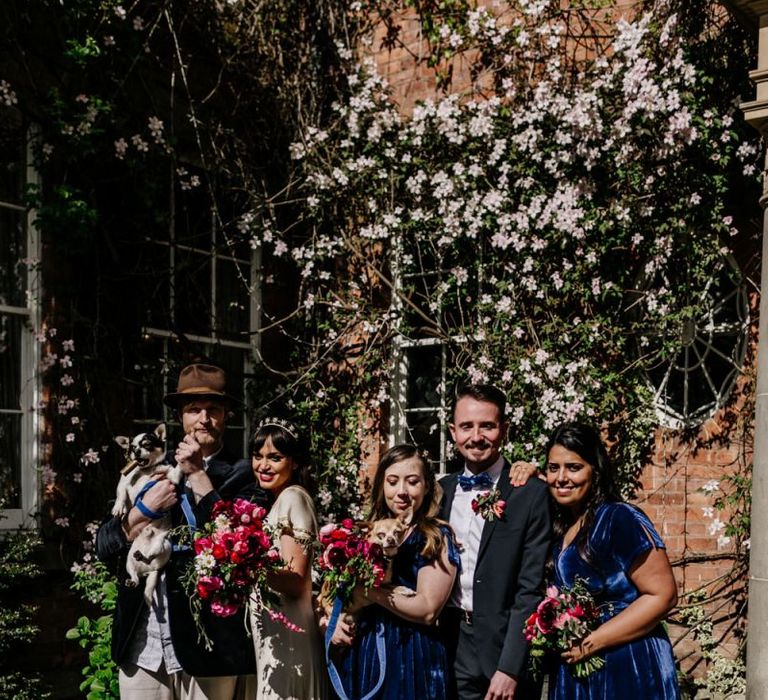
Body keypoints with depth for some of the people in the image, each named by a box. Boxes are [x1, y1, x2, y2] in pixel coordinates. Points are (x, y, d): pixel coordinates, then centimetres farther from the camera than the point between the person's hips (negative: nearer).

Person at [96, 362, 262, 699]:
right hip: (143, 644, 3)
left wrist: (198, 475, -12)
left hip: (207, 642, -3)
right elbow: (105, 546, 6)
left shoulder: (243, 475, -2)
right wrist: (146, 507, -11)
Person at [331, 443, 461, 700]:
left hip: (411, 658, -5)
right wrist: (337, 618, -4)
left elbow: (427, 609, -17)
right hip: (360, 654, 5)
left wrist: (368, 590, -17)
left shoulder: (437, 537, -7)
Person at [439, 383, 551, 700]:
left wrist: (509, 668, -17)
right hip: (449, 647, 4)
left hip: (504, 648, -4)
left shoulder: (532, 494, -10)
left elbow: (531, 590, -13)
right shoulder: (441, 491, 5)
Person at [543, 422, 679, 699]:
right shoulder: (559, 525, 5)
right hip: (572, 672, 7)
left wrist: (589, 643, -18)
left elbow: (662, 596, -19)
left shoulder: (620, 519, -16)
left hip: (628, 672, -7)